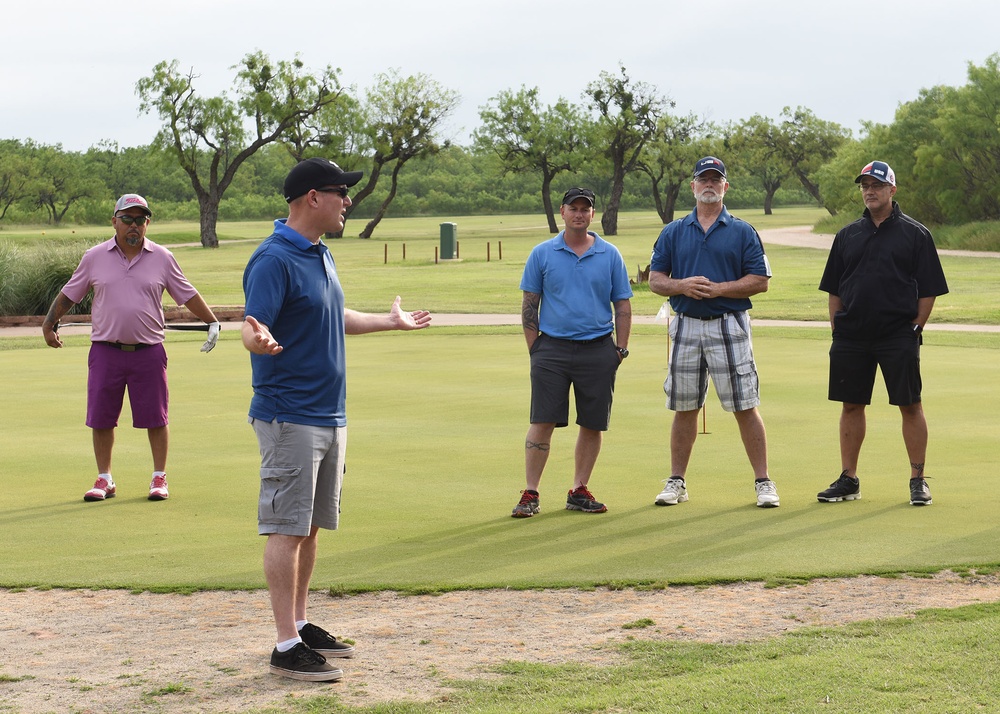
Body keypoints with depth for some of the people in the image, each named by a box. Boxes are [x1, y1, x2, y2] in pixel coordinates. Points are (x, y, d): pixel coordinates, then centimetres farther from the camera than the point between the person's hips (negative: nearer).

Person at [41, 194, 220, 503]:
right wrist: (48, 325, 13)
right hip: (105, 350, 1)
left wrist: (212, 323, 8)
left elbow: (188, 294, 10)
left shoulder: (162, 258, 2)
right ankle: (105, 480, 18)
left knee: (156, 419, 3)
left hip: (149, 352, -1)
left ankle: (159, 478, 17)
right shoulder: (94, 257, 3)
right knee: (101, 419, 4)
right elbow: (69, 294, 13)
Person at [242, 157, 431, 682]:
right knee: (288, 530, -7)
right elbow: (254, 328, -24)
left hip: (329, 417, 9)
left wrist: (390, 322, 43)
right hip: (289, 417, -9)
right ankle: (286, 647, -4)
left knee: (311, 528, 15)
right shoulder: (274, 259, -16)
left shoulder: (319, 255, 14)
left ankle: (300, 625, 24)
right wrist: (260, 339, -48)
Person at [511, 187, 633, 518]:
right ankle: (530, 494, -2)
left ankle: (579, 491, 16)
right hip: (552, 348, -1)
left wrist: (620, 349, 2)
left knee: (593, 425, 4)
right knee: (542, 422, -6)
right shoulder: (542, 254, 4)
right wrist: (534, 349, 0)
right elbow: (529, 305, 6)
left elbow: (623, 305, 9)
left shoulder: (610, 255, 6)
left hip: (598, 351, 2)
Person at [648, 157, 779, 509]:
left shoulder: (742, 231, 3)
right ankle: (676, 482, 17)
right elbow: (655, 279, 8)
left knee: (745, 407, -4)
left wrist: (718, 288, -13)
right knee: (684, 408, 9)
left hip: (729, 325, -2)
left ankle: (763, 482, 2)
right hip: (687, 326, 3)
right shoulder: (673, 232, 10)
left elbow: (760, 281, -2)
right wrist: (683, 286, -11)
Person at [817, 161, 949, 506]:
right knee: (851, 405, 7)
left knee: (910, 406, -2)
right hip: (851, 336, 4)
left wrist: (916, 329, -5)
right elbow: (834, 289, 15)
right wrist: (836, 330, 7)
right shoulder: (847, 235, 12)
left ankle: (918, 480, 6)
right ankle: (848, 479, 15)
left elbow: (929, 290, 1)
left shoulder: (915, 234, 1)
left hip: (898, 337, -4)